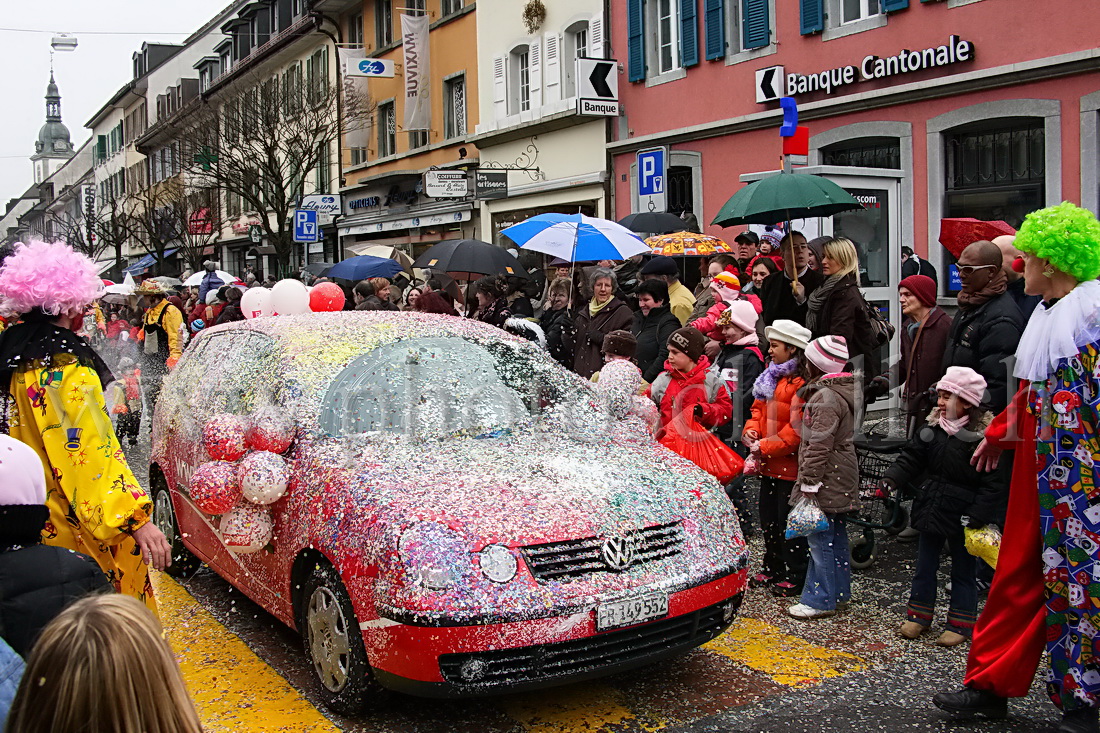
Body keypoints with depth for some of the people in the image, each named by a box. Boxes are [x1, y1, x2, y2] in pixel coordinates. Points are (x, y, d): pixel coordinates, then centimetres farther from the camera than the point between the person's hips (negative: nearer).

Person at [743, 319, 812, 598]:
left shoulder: (802, 382, -19)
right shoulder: (771, 375, 11)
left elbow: (798, 428, -23)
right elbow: (759, 407, 19)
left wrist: (766, 448, -19)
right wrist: (751, 429, -1)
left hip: (790, 464, -9)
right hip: (769, 463, 9)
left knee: (789, 521, 1)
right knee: (769, 517, 18)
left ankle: (795, 577, 15)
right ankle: (773, 568, 33)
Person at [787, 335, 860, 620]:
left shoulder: (825, 397, -20)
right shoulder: (840, 391, 13)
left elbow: (819, 445, -23)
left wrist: (809, 483, -21)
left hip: (826, 479, -11)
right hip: (840, 479, 11)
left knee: (820, 537, -4)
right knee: (835, 535, 17)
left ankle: (819, 600, 2)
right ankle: (839, 593, 27)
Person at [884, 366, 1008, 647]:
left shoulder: (984, 435, -18)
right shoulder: (932, 427, -1)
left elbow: (994, 481, -17)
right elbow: (912, 456, 4)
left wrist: (979, 514, -21)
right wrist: (893, 478, -12)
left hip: (961, 516, -5)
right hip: (930, 509, 6)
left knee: (963, 571, 11)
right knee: (925, 565, 16)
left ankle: (960, 624, 23)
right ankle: (919, 615, 29)